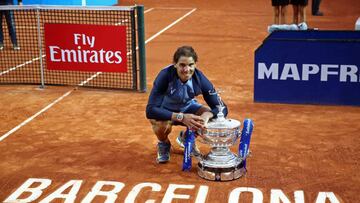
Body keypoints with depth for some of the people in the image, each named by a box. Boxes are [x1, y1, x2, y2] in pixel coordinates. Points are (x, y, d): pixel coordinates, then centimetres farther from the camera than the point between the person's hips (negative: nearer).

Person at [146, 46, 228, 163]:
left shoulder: (200, 78, -23)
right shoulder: (165, 76, -33)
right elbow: (150, 110, -38)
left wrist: (207, 115, -44)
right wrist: (181, 117, -49)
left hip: (187, 108, 3)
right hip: (165, 111, -3)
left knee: (212, 117, -23)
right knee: (162, 125, -37)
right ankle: (164, 145, 2)